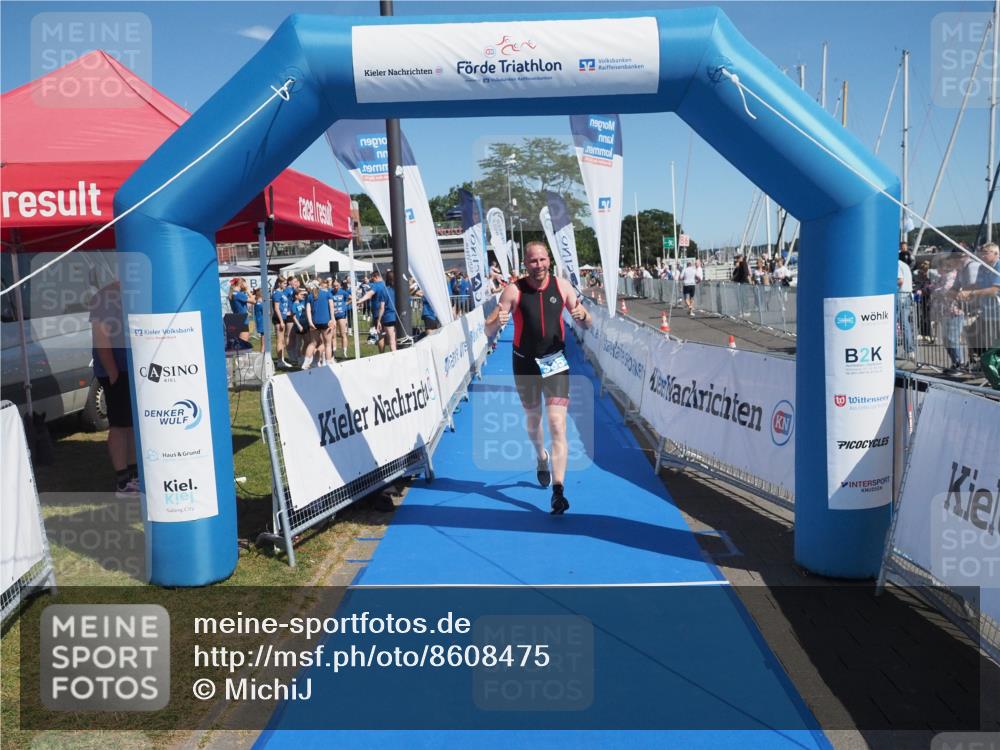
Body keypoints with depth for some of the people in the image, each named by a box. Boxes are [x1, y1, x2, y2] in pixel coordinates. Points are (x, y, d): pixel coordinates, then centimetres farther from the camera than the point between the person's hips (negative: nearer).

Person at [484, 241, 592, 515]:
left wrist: (582, 315, -20)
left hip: (555, 362, -1)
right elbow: (488, 332, -10)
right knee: (533, 419, 19)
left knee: (557, 425, -12)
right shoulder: (514, 291, -9)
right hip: (525, 363, 1)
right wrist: (497, 321, -34)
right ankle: (541, 458, 51)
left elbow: (587, 325, 4)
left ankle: (558, 491, -13)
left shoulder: (562, 287, -5)